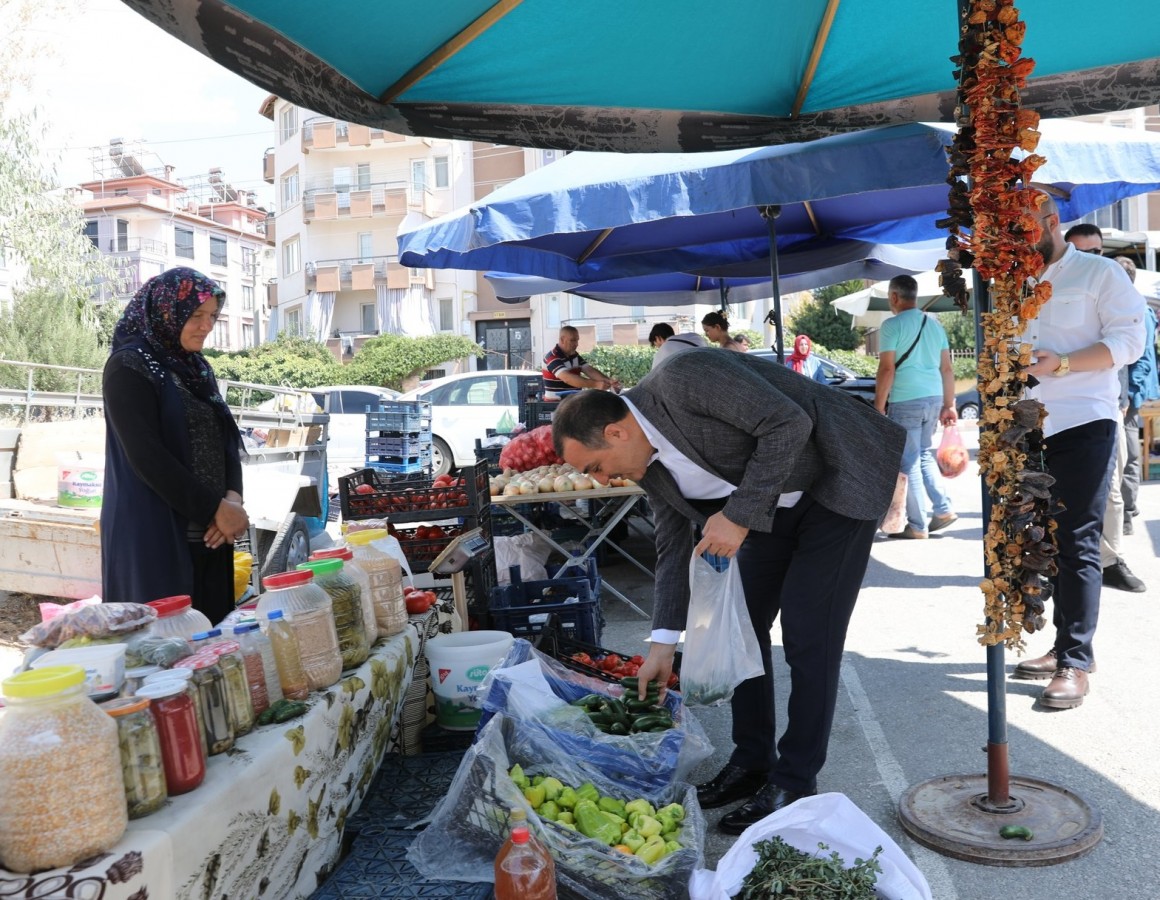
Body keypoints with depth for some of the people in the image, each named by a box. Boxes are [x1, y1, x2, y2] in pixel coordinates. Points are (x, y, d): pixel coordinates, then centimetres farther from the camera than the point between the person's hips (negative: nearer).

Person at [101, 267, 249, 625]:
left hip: (207, 529, 7)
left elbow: (226, 439, 11)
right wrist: (216, 508, -16)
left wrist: (233, 498, -8)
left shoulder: (197, 367, 14)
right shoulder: (129, 367, -9)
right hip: (152, 531, -7)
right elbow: (147, 456, -17)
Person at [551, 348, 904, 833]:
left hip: (836, 484, -8)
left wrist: (739, 514, -28)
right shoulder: (649, 463, -2)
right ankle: (752, 762, 23)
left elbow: (789, 423, -30)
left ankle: (796, 783, 7)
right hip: (771, 507, 8)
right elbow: (673, 549, 5)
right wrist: (663, 644, 1)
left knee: (807, 635, -8)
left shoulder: (682, 379, -28)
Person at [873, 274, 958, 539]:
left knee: (908, 462, 0)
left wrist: (878, 408, -9)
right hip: (933, 398, 7)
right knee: (925, 455, 20)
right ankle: (944, 509, 14)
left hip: (906, 401, -7)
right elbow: (947, 369, 13)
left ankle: (917, 525, 2)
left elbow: (887, 370, -13)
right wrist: (949, 404, 18)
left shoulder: (892, 325, -8)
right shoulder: (934, 323, 13)